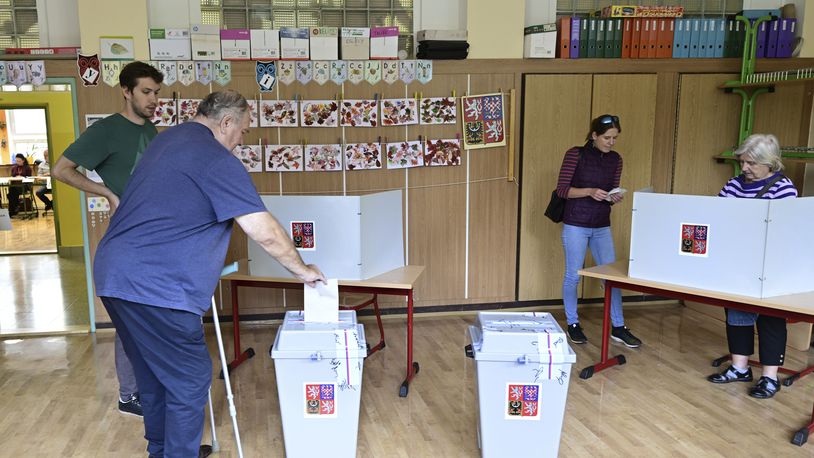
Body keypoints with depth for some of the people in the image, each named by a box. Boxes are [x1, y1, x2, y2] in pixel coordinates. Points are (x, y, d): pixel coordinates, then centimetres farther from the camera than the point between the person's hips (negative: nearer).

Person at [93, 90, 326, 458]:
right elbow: (266, 232, -17)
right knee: (190, 380, 2)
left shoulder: (167, 139, 17)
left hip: (113, 276, 10)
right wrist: (302, 270, -2)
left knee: (153, 375, 22)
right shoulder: (216, 159, -13)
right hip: (154, 287, -10)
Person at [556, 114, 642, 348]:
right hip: (576, 225, -5)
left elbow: (612, 191, 13)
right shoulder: (575, 154, -8)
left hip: (602, 226, 5)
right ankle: (573, 324, 20)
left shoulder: (615, 159, 7)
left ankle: (618, 328, 16)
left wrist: (614, 198, -10)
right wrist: (589, 191, -23)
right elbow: (562, 189, -9)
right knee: (573, 275, 4)